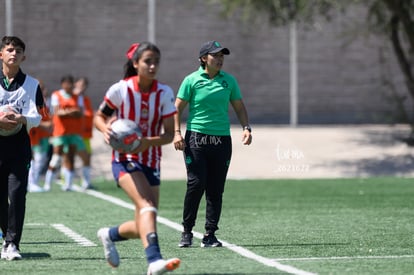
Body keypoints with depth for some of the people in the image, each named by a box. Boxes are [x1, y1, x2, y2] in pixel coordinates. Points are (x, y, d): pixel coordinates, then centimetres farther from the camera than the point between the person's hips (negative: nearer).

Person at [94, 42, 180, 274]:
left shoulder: (164, 93, -4)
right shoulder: (120, 89, -9)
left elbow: (169, 134, -6)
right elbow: (99, 116, 4)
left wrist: (147, 142, -24)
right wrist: (105, 129, -18)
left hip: (151, 162, 4)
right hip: (125, 160, -4)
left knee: (142, 228, 6)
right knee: (147, 206, -30)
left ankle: (109, 235, 36)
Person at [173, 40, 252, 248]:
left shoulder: (229, 80, 11)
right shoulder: (192, 80, 2)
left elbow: (239, 107, 17)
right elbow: (178, 108, 3)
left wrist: (246, 127, 2)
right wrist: (177, 132, -9)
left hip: (221, 140, 3)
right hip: (196, 137, -3)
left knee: (216, 190, 1)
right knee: (196, 184, -12)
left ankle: (210, 235, 7)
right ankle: (187, 231, 4)